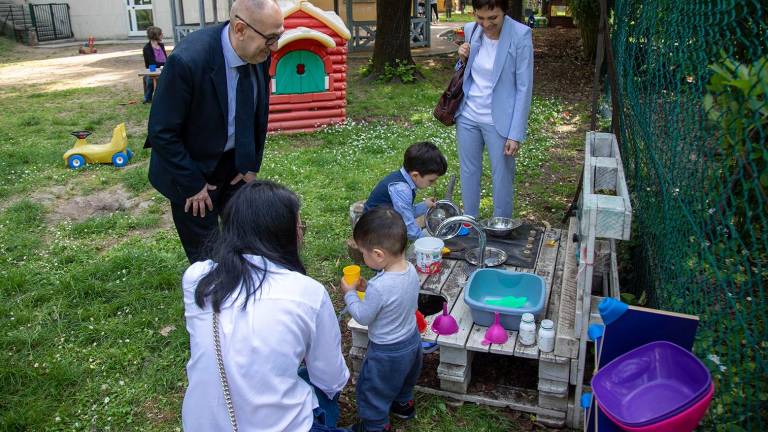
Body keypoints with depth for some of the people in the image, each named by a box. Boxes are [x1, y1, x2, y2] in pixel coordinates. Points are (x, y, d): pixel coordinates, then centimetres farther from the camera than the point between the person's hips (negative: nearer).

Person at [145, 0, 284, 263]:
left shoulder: (259, 54, -13)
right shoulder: (187, 60, -31)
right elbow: (162, 132, -22)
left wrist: (252, 164, 5)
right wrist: (193, 185, -15)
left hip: (235, 162, 5)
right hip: (192, 168, -5)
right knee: (204, 250, 8)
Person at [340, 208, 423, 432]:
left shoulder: (379, 287, -38)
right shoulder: (410, 269, -14)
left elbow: (363, 316, -21)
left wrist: (349, 293, -9)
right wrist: (367, 287, -2)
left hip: (387, 352, -8)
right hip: (412, 340, 8)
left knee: (371, 389, 18)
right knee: (404, 379, 35)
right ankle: (404, 404, 58)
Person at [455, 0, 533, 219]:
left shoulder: (520, 35, -15)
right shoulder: (470, 30, 0)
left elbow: (524, 88, -13)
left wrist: (516, 134, -15)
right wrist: (463, 59, -8)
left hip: (499, 121, -4)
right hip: (468, 116, 5)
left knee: (502, 178, 5)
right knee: (468, 173, 14)